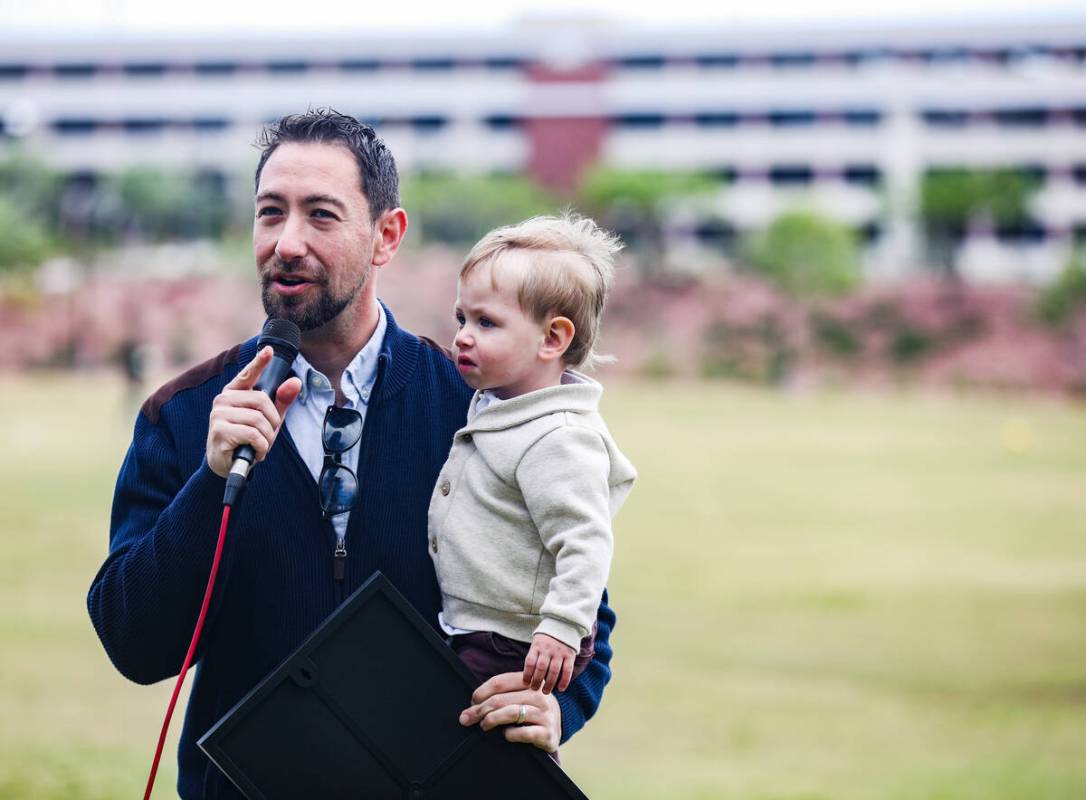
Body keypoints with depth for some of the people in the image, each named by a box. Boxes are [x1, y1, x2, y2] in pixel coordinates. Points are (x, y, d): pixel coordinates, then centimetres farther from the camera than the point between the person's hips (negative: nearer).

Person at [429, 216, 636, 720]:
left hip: (516, 654, -10)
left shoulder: (558, 439, -21)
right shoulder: (492, 409, 11)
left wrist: (561, 628, -29)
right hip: (470, 636, 10)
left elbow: (586, 544, -25)